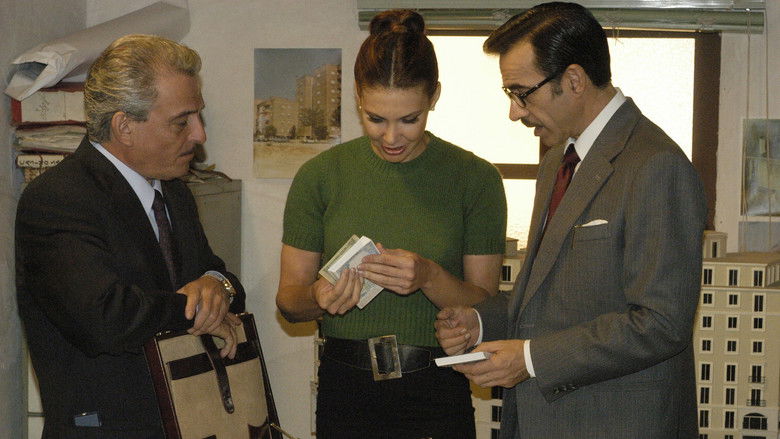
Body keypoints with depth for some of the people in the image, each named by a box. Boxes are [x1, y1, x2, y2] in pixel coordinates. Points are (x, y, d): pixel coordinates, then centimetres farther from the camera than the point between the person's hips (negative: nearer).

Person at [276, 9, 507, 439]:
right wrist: (318, 298, -19)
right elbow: (288, 298, 3)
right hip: (345, 391, 1)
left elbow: (485, 305, -4)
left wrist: (429, 278, -22)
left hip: (435, 392, -1)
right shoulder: (320, 175, -1)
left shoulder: (474, 178, -3)